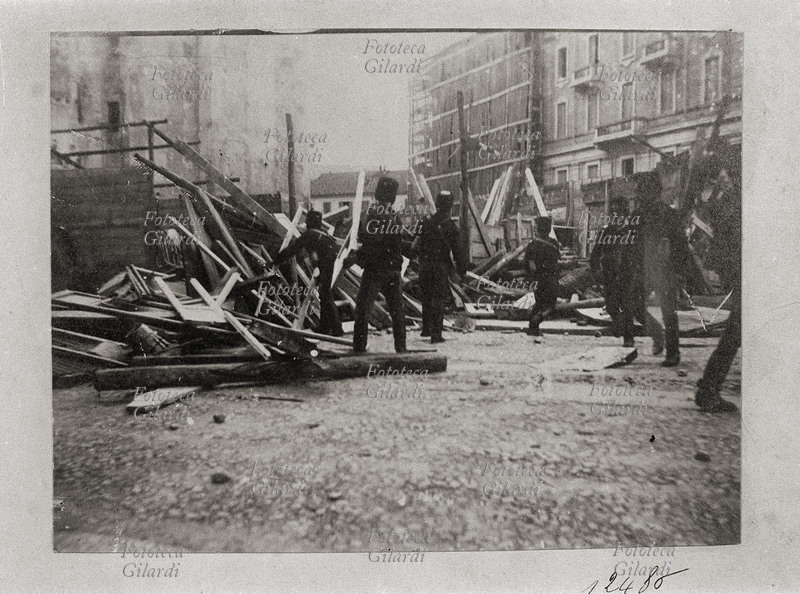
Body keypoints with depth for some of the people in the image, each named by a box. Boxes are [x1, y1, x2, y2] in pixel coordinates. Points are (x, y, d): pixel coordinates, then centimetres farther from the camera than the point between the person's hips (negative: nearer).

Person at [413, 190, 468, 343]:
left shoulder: (426, 221, 1)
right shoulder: (450, 226, -10)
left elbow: (417, 244, 7)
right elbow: (456, 250, -8)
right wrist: (461, 268, 1)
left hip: (425, 264, 4)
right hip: (441, 265, -4)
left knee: (426, 297, 17)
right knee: (439, 299, 0)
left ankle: (426, 328, 27)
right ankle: (436, 334, -2)